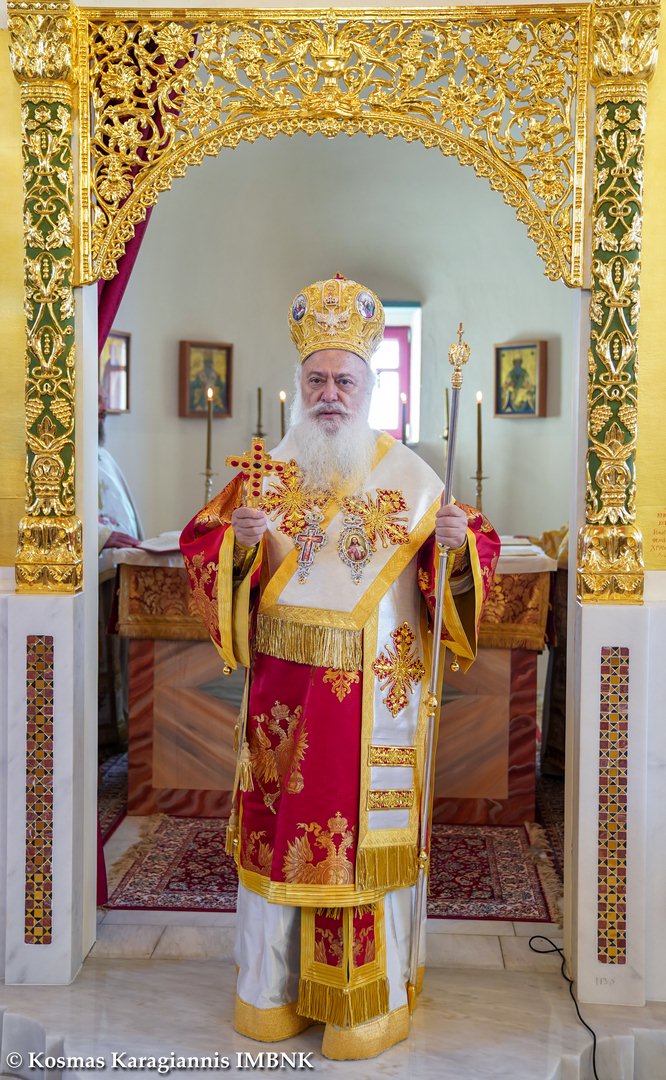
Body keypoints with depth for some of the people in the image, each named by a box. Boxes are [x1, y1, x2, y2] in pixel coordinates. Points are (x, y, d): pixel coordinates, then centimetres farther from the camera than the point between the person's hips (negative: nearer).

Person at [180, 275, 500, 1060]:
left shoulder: (409, 475, 0)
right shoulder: (269, 471, 5)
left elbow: (476, 551, 2)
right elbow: (202, 547, 4)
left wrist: (455, 545, -21)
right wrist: (240, 539, -18)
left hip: (375, 695, -2)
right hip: (284, 688, 2)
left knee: (368, 832, 5)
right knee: (280, 826, 10)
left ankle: (369, 999, 23)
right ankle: (274, 986, 29)